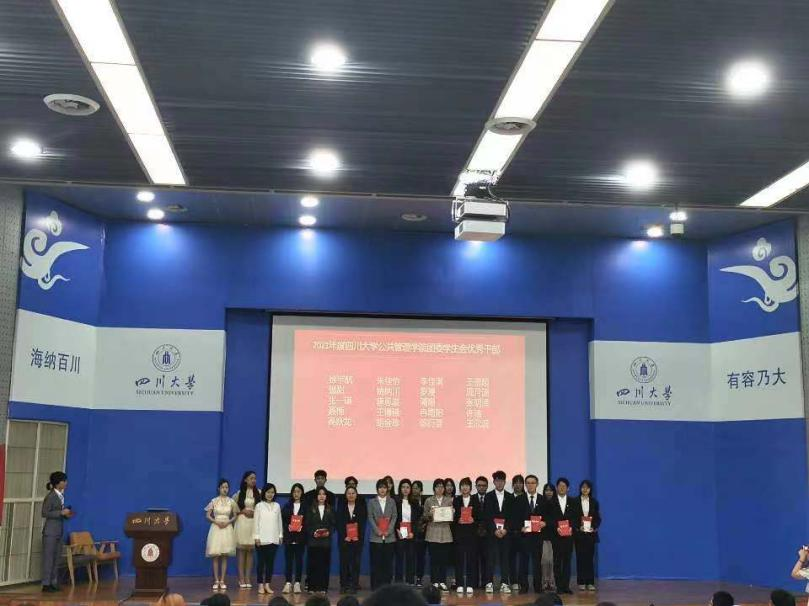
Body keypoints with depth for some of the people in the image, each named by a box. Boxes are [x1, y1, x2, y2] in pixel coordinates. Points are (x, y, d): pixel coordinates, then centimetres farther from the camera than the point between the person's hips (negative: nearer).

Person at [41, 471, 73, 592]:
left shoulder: (61, 495, 9)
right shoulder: (50, 496, -13)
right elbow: (45, 513, -17)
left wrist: (66, 514, 3)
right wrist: (61, 512, -20)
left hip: (59, 531, 8)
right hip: (50, 531, -8)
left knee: (57, 558, 9)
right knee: (48, 558, -3)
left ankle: (53, 583, 15)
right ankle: (46, 584, 2)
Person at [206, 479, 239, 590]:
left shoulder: (231, 502, 3)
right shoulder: (214, 501, 1)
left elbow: (235, 516, 8)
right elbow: (208, 515, 2)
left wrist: (228, 522, -9)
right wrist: (216, 522, -13)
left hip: (227, 528, 1)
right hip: (216, 528, -1)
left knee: (225, 556, 2)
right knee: (215, 556, -2)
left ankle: (222, 581, 7)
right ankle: (216, 581, 4)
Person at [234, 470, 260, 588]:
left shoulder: (259, 493, 3)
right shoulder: (239, 493, 3)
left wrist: (255, 512, -10)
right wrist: (243, 511, -7)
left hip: (254, 523, 1)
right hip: (241, 522, -1)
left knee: (250, 550, 4)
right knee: (241, 550, 0)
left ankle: (247, 578, 9)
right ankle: (241, 578, 4)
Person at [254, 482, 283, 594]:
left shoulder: (277, 506, 9)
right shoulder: (259, 506, 1)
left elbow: (280, 522, 11)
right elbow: (256, 522, -1)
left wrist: (281, 535, 7)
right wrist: (256, 537, -5)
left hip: (274, 539, 3)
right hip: (262, 539, -3)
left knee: (270, 562, 4)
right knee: (261, 562, 1)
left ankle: (267, 585, 10)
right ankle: (260, 585, 6)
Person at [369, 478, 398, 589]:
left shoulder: (391, 501, 11)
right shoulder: (372, 502, 8)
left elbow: (394, 517, 5)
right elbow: (370, 518, 2)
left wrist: (388, 531, -8)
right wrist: (378, 531, -10)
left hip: (389, 537, 1)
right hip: (376, 537, -1)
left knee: (388, 562, 1)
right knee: (376, 562, -1)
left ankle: (387, 584, 7)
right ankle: (375, 586, 4)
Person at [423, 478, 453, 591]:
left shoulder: (449, 501, 10)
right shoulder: (428, 501, 6)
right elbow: (424, 517, 6)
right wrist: (430, 514, -14)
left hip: (445, 533, 2)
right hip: (433, 533, -2)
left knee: (444, 558, 1)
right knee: (434, 558, -2)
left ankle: (442, 582, 9)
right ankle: (435, 582, 5)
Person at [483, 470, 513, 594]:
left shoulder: (510, 497, 9)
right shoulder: (489, 496, 5)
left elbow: (512, 516, 4)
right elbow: (486, 516, -1)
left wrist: (505, 529, -8)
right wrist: (494, 530, -10)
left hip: (505, 532, 1)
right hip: (492, 532, -1)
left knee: (505, 558, 0)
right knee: (491, 558, -4)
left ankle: (504, 584, 4)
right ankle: (489, 583, 0)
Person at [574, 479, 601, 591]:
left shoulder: (594, 502, 9)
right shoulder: (575, 502, 2)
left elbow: (598, 518, 9)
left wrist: (594, 527, -8)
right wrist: (578, 527, -13)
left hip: (591, 533, 1)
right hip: (579, 533, -1)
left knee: (590, 557, 0)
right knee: (580, 557, -1)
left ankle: (590, 582, 3)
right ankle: (581, 582, 3)